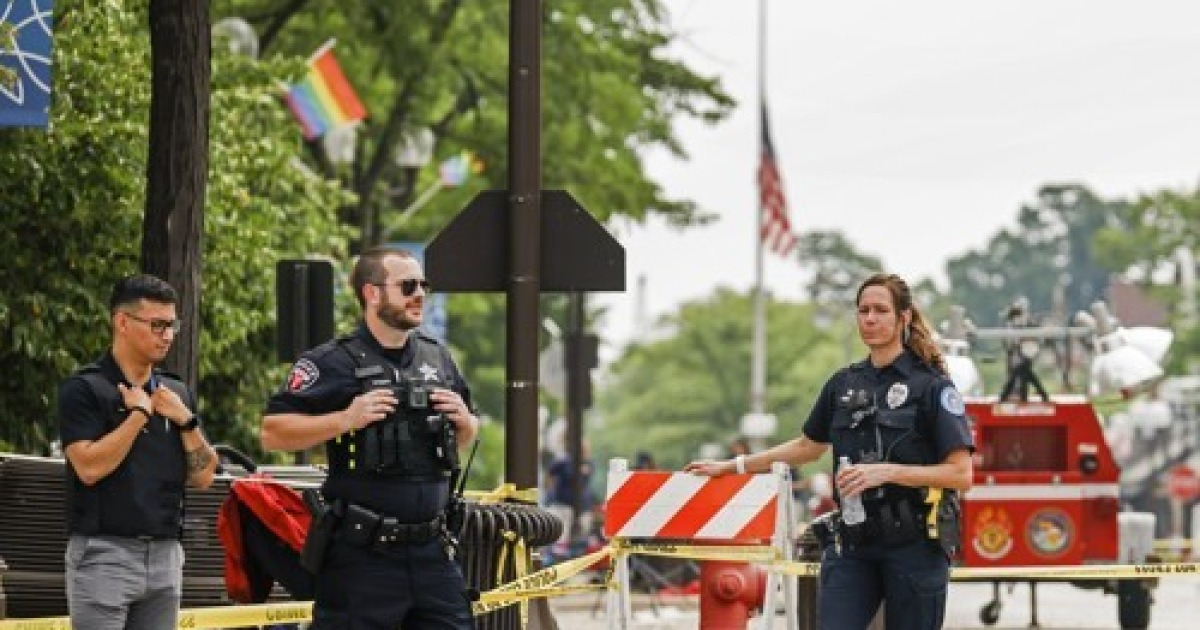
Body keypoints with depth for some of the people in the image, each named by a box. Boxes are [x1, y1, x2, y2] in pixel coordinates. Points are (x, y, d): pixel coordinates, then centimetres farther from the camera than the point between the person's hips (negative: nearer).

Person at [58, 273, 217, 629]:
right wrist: (140, 413, -12)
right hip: (103, 551, -6)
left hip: (165, 556, 6)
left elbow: (203, 477, 11)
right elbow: (89, 467, -17)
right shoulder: (84, 388, -5)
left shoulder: (176, 393, 13)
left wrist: (186, 420, -3)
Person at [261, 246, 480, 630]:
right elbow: (272, 434, -9)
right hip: (362, 554, -6)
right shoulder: (336, 362, -5)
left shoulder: (437, 358, 14)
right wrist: (346, 419, -19)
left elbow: (463, 439, 26)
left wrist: (465, 420, 3)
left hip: (433, 550, 6)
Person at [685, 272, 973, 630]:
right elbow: (808, 446, 26)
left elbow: (961, 474, -11)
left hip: (915, 544, -4)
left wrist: (888, 471, -21)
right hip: (853, 543, 4)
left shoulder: (931, 386, -5)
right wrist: (732, 466, 25)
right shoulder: (844, 384, 11)